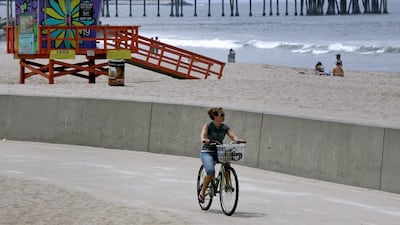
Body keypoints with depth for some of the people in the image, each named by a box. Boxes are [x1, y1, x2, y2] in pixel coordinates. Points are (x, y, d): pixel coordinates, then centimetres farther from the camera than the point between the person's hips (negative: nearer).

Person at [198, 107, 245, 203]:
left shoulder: (225, 127, 4)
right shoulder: (208, 126, -7)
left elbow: (232, 135, -11)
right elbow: (203, 134, -26)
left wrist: (238, 140, -34)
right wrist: (204, 139, -50)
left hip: (219, 152, 4)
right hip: (207, 152, -4)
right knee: (211, 172, -26)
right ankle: (202, 192, -7)